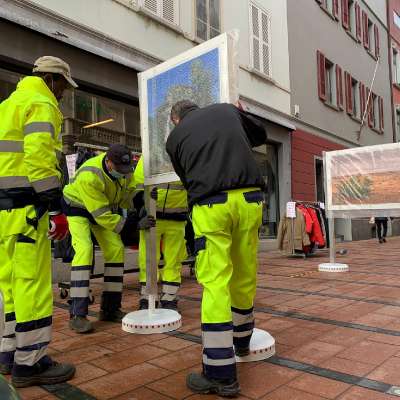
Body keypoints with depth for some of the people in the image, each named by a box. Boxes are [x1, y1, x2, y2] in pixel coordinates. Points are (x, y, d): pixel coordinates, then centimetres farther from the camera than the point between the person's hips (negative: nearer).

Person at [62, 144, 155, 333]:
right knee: (84, 249, -25)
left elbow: (128, 195, -8)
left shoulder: (124, 168, -19)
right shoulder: (89, 176, -38)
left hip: (106, 207, 6)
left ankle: (110, 309, 7)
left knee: (116, 250, -3)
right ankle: (77, 315, -19)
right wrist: (136, 224, -36)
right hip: (78, 207, -6)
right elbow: (102, 216, -35)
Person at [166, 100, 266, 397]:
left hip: (211, 204, -3)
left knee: (215, 283, -1)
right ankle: (241, 339, 38)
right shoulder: (228, 109, 22)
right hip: (249, 198, 3)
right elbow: (261, 135, 36)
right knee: (245, 275, 16)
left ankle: (222, 374, 3)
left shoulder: (175, 136, 18)